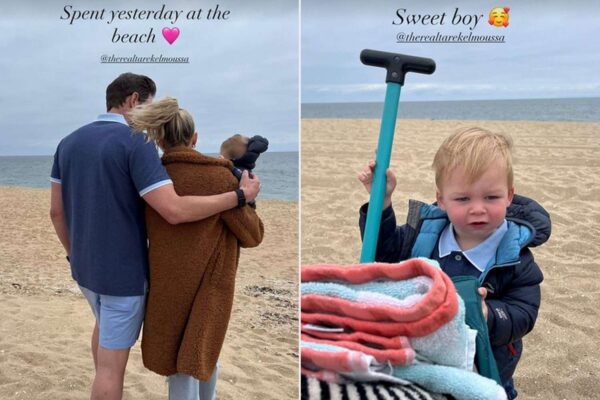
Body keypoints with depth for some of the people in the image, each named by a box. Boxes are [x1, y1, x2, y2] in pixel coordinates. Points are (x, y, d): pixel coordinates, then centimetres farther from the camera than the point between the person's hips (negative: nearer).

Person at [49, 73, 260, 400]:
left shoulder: (69, 142, 1)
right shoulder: (136, 144, -22)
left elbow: (56, 210, 7)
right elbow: (175, 211, -30)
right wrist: (240, 195, -21)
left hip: (86, 265, 8)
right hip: (124, 271, -8)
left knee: (106, 324, 34)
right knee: (112, 362, 5)